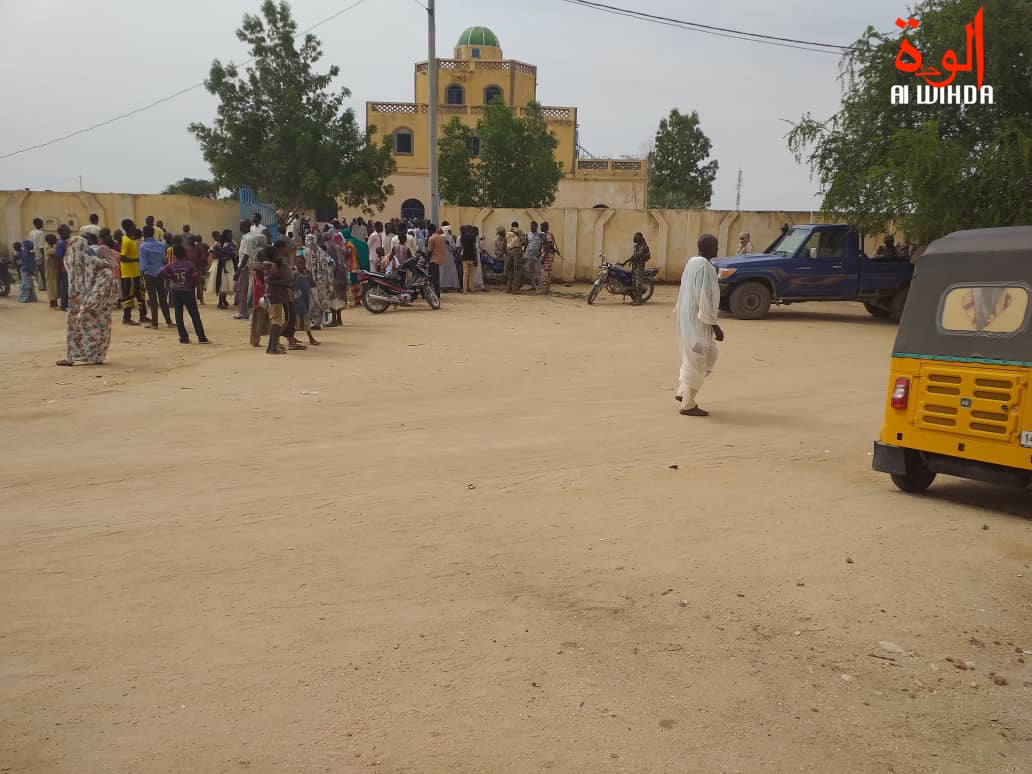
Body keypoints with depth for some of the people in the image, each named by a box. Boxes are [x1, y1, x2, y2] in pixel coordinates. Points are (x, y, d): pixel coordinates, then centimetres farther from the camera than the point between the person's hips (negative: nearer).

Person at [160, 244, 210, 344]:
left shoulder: (171, 265, -1)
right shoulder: (189, 264, -5)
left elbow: (162, 271, -14)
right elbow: (196, 277, -9)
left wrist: (170, 277, 1)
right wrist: (193, 286, 7)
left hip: (175, 292, 2)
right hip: (187, 292, -1)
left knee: (179, 316, 7)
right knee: (195, 316, 1)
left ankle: (184, 338, 5)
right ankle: (202, 338, -1)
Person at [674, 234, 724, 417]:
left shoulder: (692, 262, 10)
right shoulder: (704, 266, -19)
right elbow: (704, 299, -22)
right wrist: (715, 325, -19)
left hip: (687, 317, 10)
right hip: (698, 319, -10)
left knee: (710, 355, 19)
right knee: (697, 361, 0)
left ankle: (682, 392, 18)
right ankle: (688, 405, 8)